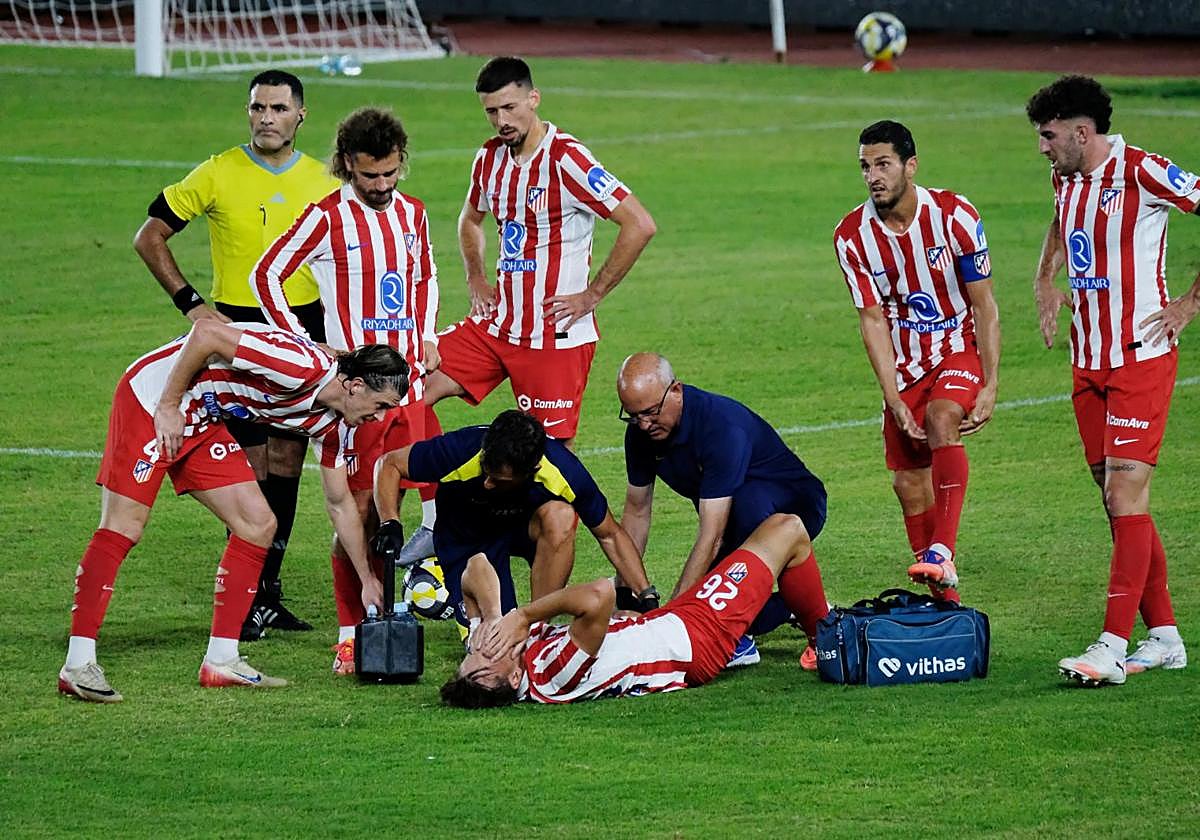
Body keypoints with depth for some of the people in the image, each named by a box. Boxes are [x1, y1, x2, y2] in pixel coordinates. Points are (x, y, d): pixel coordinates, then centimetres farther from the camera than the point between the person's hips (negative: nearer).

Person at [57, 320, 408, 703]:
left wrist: (368, 580, 17)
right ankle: (78, 664, -12)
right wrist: (168, 407, -22)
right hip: (153, 397, -9)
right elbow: (205, 331, -28)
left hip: (202, 422, 9)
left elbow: (339, 502, 15)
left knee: (258, 524, 3)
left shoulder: (330, 423, 2)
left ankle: (221, 660, 6)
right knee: (122, 528, -13)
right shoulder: (300, 366, -27)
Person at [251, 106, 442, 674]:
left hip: (406, 379, 5)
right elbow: (267, 274, -1)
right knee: (358, 509, -5)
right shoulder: (328, 217, -7)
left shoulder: (411, 213, 11)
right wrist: (303, 345, -4)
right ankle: (349, 635, 0)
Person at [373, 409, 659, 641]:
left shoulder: (563, 472, -30)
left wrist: (646, 595, -19)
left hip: (526, 527, 0)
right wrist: (389, 524, -31)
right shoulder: (461, 451, -34)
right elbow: (389, 464, -16)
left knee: (560, 515, -35)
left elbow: (610, 535, -14)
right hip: (466, 537, 0)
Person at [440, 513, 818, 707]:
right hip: (697, 643, -8)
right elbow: (598, 595, -57)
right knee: (787, 528, 8)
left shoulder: (482, 660, -20)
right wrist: (524, 616, -45)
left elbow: (477, 567, -12)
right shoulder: (549, 677, -43)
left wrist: (493, 620, -29)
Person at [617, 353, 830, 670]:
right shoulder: (641, 432, -10)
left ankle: (820, 631, -29)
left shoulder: (723, 426, -33)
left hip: (794, 502, -6)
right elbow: (637, 512, 3)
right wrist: (622, 596, -2)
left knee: (749, 501, -42)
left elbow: (712, 536, -36)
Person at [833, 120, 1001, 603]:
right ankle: (942, 598, 16)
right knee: (908, 481, 1)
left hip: (960, 351, -4)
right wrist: (893, 399, -14)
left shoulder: (954, 216, -16)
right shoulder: (852, 237, -9)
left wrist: (990, 386, -16)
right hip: (905, 364, 4)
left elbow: (984, 305, -11)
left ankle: (942, 554, -39)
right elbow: (873, 319, -6)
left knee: (942, 420, -32)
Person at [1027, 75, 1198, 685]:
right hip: (1088, 361, 8)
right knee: (1119, 503, 8)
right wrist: (1046, 278, 20)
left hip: (1141, 358, -8)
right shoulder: (1066, 178, 11)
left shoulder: (1142, 172, -13)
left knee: (1125, 494, -13)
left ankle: (1114, 646, -16)